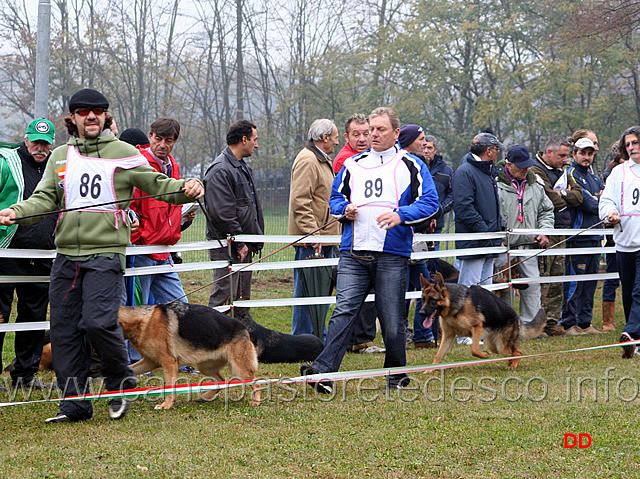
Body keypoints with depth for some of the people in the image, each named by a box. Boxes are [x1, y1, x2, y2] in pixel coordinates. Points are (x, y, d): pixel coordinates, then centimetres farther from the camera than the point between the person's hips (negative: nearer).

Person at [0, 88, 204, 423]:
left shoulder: (124, 153, 5)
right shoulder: (60, 156, 15)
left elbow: (156, 183, 2)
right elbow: (45, 198, 8)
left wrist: (185, 189, -18)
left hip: (106, 253, -4)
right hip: (66, 255, 5)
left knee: (98, 322, -17)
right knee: (64, 329, 3)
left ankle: (120, 381, 8)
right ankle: (74, 402, 13)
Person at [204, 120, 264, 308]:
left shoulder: (242, 168, 18)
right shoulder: (220, 170, -15)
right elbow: (222, 214, -21)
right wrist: (239, 243, -17)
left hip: (244, 246, 10)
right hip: (227, 246, -10)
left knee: (242, 297, 13)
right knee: (224, 296, -11)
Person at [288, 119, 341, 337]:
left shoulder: (323, 161, 21)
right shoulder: (307, 161, -13)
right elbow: (300, 202, -21)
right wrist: (313, 234, -25)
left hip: (324, 238, 11)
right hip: (311, 240, -11)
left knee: (323, 290, 14)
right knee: (309, 292, -8)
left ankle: (318, 336, 21)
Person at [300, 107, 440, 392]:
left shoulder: (411, 165, 5)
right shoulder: (353, 164, 16)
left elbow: (429, 203, -1)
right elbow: (335, 197, 25)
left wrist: (401, 215, -17)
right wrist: (345, 209, 2)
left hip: (392, 254, -2)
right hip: (353, 253, 2)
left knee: (392, 319, 3)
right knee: (343, 310, -9)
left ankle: (396, 375, 19)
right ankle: (324, 372, -17)